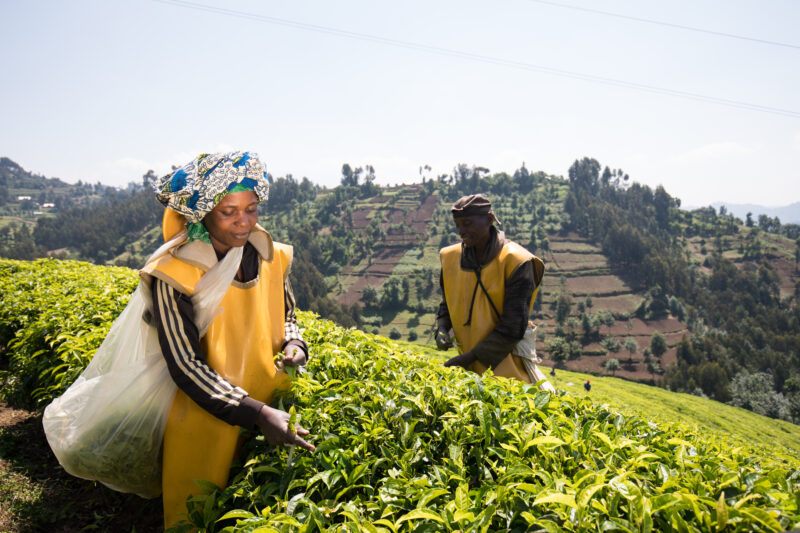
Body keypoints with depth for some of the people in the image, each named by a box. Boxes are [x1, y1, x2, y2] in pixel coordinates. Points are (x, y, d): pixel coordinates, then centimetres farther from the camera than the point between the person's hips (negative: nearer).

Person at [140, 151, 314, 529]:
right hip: (205, 420, -4)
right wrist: (255, 413, -26)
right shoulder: (176, 274, -17)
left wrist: (293, 343, -9)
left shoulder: (271, 258, -2)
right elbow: (185, 365, -19)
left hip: (271, 406, 5)